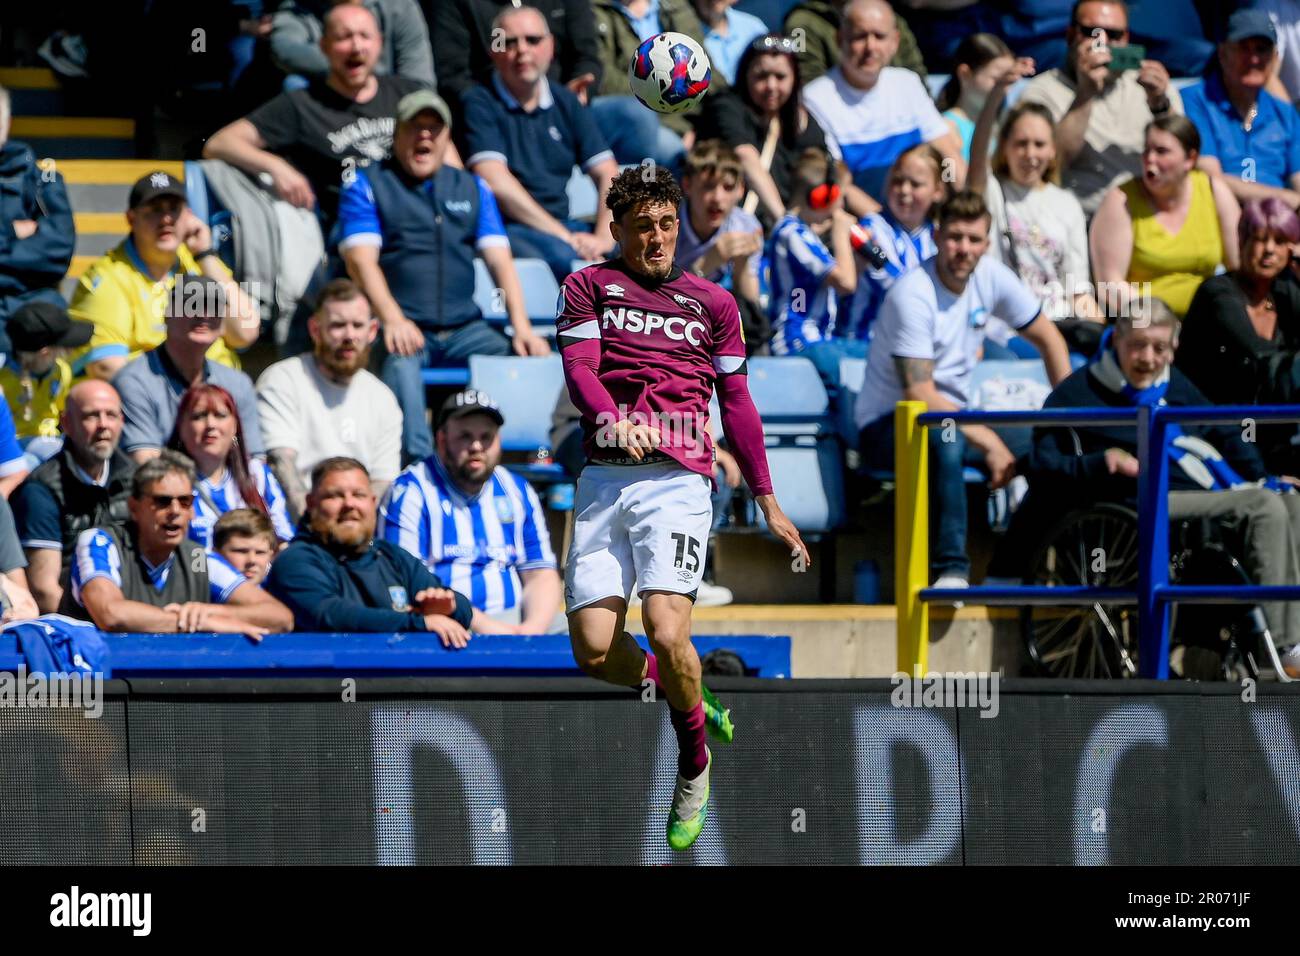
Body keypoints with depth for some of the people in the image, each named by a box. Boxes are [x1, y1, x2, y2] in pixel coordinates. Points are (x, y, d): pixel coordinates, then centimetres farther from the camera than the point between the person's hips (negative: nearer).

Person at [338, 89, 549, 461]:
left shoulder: (473, 189, 21)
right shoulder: (367, 186, 9)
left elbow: (500, 261, 12)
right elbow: (362, 260, -5)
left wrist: (522, 328, -5)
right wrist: (393, 320, -22)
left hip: (463, 328, 4)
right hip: (401, 328, -4)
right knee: (401, 366, -38)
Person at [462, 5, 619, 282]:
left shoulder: (566, 104, 17)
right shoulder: (478, 105, 0)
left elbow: (607, 175, 11)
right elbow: (496, 183, -12)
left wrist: (603, 238, -9)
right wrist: (563, 236, -15)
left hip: (561, 225, 5)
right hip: (506, 228, -5)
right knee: (564, 255, -37)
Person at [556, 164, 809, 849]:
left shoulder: (712, 303, 17)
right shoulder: (589, 286, 13)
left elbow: (737, 405, 21)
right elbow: (579, 365, -2)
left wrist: (769, 504, 20)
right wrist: (611, 419, -24)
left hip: (679, 481, -1)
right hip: (603, 479, 1)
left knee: (665, 632, -21)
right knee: (594, 649, -9)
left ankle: (694, 761, 4)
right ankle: (686, 699, 21)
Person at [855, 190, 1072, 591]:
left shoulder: (990, 277, -1)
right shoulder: (913, 294, -21)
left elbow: (1048, 338, 11)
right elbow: (920, 396, -25)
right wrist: (988, 441, -28)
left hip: (954, 417, 7)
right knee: (946, 438, -41)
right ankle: (951, 569, -38)